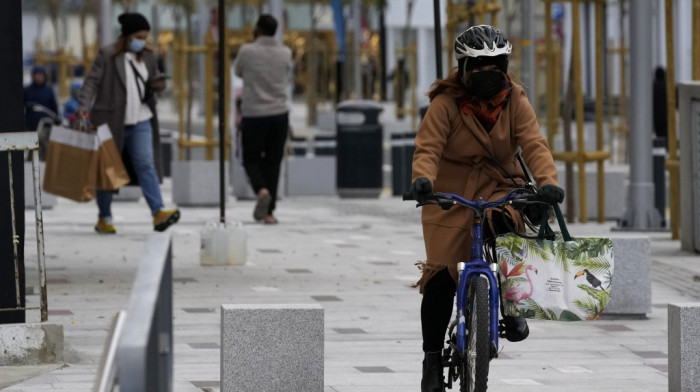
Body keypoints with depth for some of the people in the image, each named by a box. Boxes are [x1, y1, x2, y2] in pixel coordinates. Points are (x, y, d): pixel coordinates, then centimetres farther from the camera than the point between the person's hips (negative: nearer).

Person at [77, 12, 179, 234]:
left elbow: (152, 80, 23)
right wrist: (84, 106, -22)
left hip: (140, 122, 4)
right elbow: (92, 81, -9)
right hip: (112, 122, -4)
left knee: (146, 165, -10)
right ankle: (104, 218, 17)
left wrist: (158, 84, -2)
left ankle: (158, 213, -21)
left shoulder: (147, 56, 11)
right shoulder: (107, 56, -6)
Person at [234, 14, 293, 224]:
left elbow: (238, 73, 11)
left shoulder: (247, 51, -8)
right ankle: (269, 212, 4)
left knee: (251, 159, 10)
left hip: (254, 115, -2)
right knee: (273, 162, 8)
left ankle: (262, 190, -20)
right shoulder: (285, 53, 1)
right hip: (279, 114, 3)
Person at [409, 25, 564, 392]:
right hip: (451, 194, -1)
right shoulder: (446, 103, -10)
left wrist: (547, 181, -33)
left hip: (499, 188, 1)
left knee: (506, 224, -34)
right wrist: (422, 179, -42)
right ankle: (432, 359, 6)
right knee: (441, 276, -8)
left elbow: (533, 144, -14)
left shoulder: (514, 100, -3)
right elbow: (428, 147, -20)